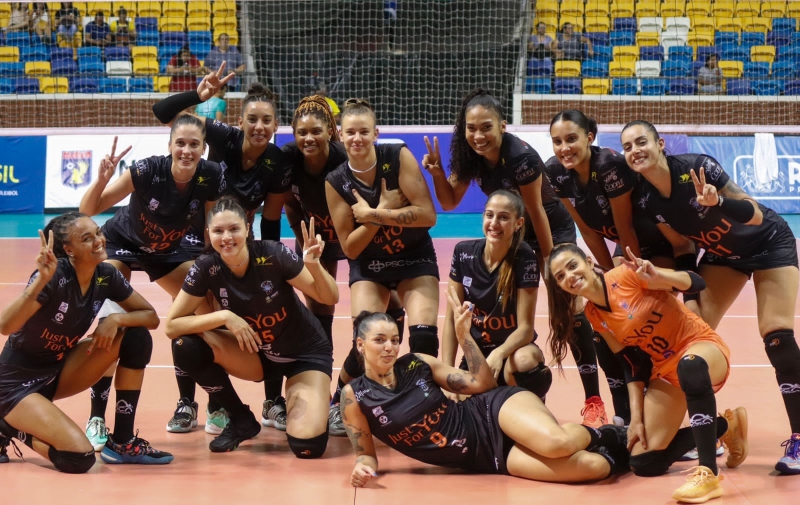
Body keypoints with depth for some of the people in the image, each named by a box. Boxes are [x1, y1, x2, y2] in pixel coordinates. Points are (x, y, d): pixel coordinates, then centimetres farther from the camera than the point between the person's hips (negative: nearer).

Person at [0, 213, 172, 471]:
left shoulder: (106, 276, -6)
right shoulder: (54, 276, -25)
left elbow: (151, 317, 3)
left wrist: (116, 319, -17)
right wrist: (41, 280, -48)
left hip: (57, 373, 7)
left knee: (137, 336, -8)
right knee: (79, 458, -26)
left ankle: (122, 442, -1)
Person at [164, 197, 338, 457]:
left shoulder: (273, 254, -25)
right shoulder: (206, 268, -19)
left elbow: (330, 298, -18)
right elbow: (172, 326, -19)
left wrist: (314, 265, -39)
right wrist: (224, 316, -32)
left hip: (305, 352, -3)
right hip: (255, 351, 4)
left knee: (307, 445, -26)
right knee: (186, 346, -24)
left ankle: (311, 406, 13)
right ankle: (242, 420, -2)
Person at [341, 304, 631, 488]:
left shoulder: (417, 364, 2)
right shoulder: (354, 396, -2)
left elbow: (483, 384, 5)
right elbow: (366, 454, 4)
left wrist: (462, 334, -3)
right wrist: (363, 467, -20)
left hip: (492, 411, 2)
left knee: (555, 442, -35)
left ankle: (601, 435, 1)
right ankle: (612, 455, 8)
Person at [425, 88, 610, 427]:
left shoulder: (521, 158, -33)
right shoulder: (471, 155, -15)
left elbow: (537, 214, -24)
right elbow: (450, 202, -2)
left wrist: (550, 265, -16)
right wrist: (437, 173, -21)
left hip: (553, 229, -6)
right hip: (512, 232, 6)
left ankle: (593, 401, -11)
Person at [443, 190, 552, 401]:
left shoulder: (524, 259, -17)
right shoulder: (464, 253, -8)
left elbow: (525, 327, -18)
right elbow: (451, 319, -2)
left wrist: (499, 354, -38)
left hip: (512, 349, -4)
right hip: (475, 353, 4)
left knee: (524, 360, -38)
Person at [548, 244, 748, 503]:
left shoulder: (626, 275, -18)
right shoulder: (593, 316, 0)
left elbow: (696, 282, -23)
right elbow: (632, 364, 6)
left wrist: (656, 277, -42)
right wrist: (636, 417, -2)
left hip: (702, 345, -7)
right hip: (664, 370, 7)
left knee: (689, 366, -45)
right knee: (644, 464, 0)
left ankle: (708, 473, -40)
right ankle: (725, 426, 20)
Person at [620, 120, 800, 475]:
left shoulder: (697, 168, -31)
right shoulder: (644, 199, -16)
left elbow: (755, 216, -31)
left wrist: (716, 201, -47)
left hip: (767, 244, -5)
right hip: (722, 255, 5)